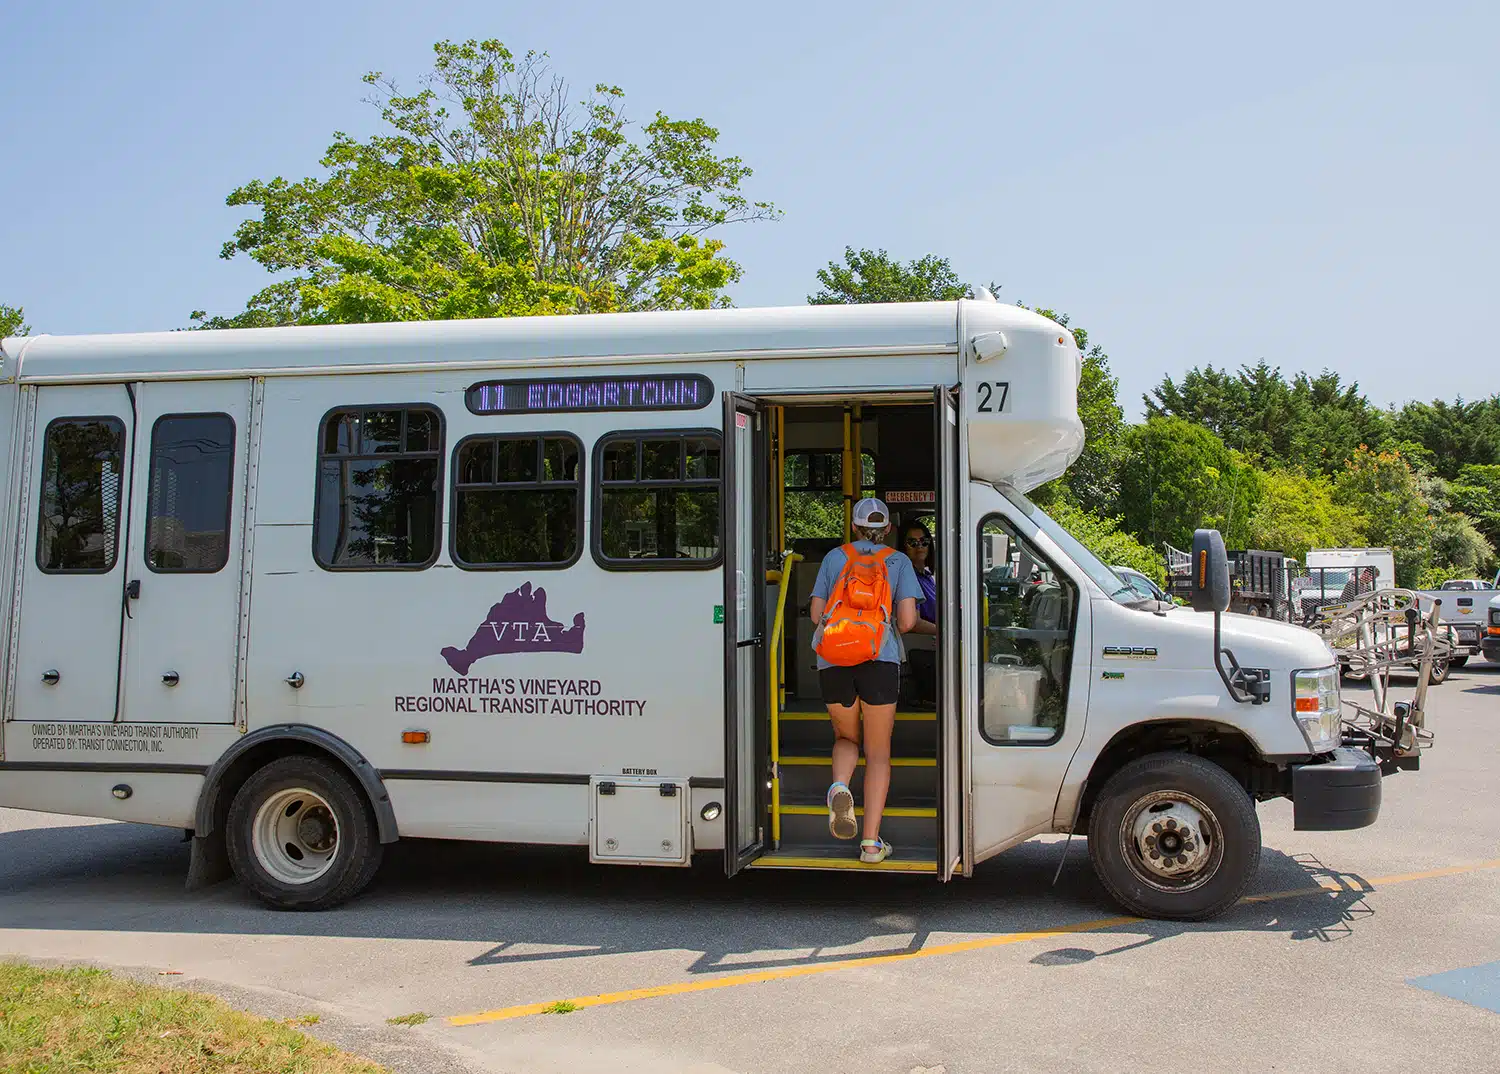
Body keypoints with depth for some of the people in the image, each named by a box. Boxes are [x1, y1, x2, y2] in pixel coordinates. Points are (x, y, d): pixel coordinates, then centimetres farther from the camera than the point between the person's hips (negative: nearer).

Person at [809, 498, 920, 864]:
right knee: (878, 752, 10)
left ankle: (839, 786, -9)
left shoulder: (834, 557, 15)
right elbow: (907, 621, 2)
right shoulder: (898, 562, 10)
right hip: (880, 659, -2)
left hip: (833, 661, 2)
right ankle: (871, 842, 4)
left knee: (846, 737, 23)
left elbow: (816, 614, 11)